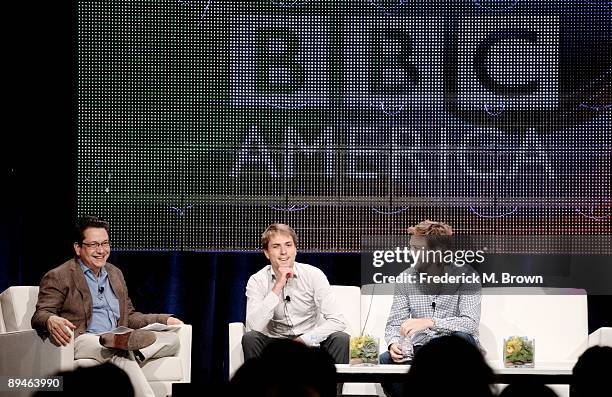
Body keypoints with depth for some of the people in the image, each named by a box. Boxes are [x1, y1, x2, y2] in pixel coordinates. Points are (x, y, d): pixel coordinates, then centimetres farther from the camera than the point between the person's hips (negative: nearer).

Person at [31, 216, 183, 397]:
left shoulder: (115, 273, 27)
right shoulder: (58, 277, 6)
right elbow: (39, 315, -4)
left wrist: (164, 320, 17)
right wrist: (50, 321, -30)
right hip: (82, 340, -7)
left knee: (172, 338, -18)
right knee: (121, 357, -39)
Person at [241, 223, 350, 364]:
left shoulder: (313, 275, -6)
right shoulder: (257, 281, -6)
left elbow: (337, 321, -13)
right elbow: (253, 327, -22)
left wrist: (304, 340, -22)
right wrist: (278, 287, -24)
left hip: (310, 343, 0)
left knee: (341, 339, -28)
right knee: (250, 338, -28)